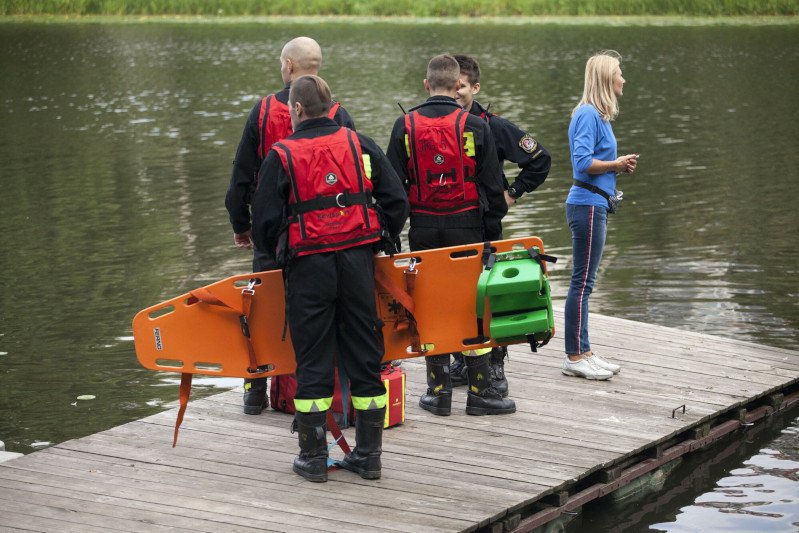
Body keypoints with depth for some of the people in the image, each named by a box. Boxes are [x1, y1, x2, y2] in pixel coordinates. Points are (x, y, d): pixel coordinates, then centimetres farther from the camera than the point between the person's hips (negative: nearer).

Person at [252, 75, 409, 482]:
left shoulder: (282, 156, -2)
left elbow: (265, 220, -2)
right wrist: (383, 241, 19)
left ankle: (313, 457, 9)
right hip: (358, 261, 3)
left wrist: (275, 254, 17)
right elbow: (396, 200, 5)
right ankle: (368, 455, 14)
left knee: (312, 360, 5)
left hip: (308, 264, -2)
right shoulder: (360, 146, 7)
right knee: (364, 355, 9)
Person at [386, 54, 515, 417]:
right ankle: (479, 391, 8)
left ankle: (439, 391, 12)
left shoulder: (405, 126, 0)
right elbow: (492, 185, -2)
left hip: (423, 228, 1)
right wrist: (493, 232, 5)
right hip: (466, 226, -1)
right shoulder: (475, 126, -4)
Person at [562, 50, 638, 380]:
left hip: (594, 205, 10)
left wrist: (619, 165, 5)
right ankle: (575, 358, 0)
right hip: (587, 205, -10)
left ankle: (582, 352, 20)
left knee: (584, 283, 13)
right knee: (582, 283, -5)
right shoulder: (588, 114, -14)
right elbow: (583, 162, -22)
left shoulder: (598, 115, 15)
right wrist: (616, 165, -11)